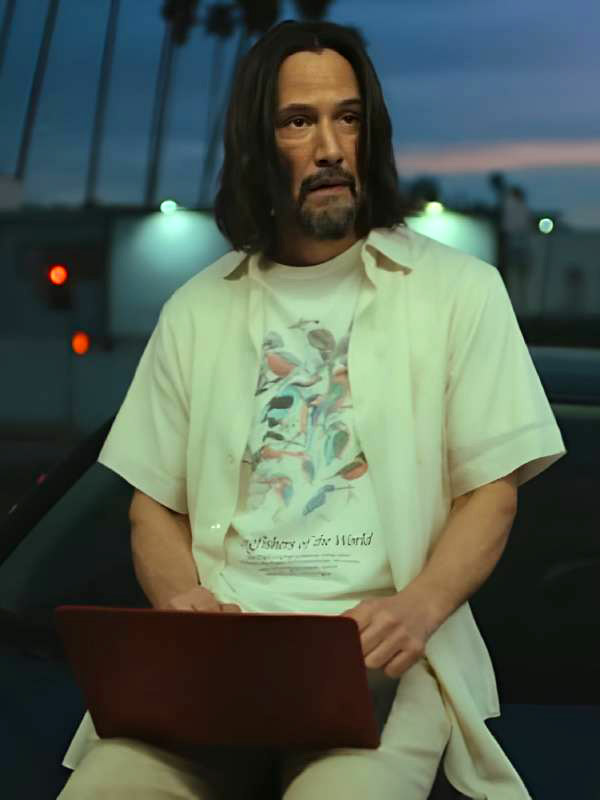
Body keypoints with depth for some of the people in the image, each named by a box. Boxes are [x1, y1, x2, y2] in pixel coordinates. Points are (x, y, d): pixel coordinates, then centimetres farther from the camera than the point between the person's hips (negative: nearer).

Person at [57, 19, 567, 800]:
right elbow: (155, 502, 17)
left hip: (379, 649, -2)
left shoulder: (458, 289, 8)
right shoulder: (197, 311, 16)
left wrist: (418, 607, -15)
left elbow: (491, 492, 4)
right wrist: (183, 601, -6)